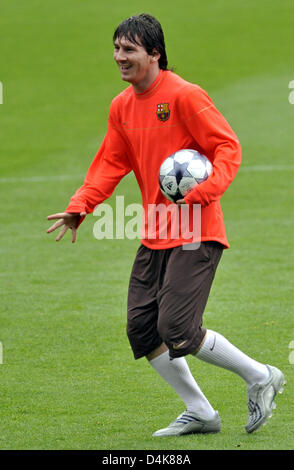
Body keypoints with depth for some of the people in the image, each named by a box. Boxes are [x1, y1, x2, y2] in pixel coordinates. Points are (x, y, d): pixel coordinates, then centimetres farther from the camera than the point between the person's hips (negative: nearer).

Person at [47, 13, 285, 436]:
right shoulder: (121, 106, 10)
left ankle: (259, 377, 6)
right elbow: (111, 163, 16)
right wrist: (79, 207, 2)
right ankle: (200, 413, 17)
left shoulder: (184, 96, -13)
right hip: (155, 235, 8)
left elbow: (228, 148, -13)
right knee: (141, 329, 3)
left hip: (195, 233, -8)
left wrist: (203, 192, -28)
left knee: (178, 330, -15)